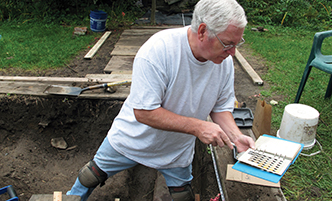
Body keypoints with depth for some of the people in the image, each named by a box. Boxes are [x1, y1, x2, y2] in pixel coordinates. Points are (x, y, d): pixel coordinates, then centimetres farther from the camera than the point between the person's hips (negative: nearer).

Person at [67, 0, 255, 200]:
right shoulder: (158, 50, -33)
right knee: (88, 179, 14)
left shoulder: (225, 61, -15)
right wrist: (197, 126, -35)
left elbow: (221, 107, -3)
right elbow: (143, 112, -33)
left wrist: (236, 136, -22)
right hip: (133, 139, -3)